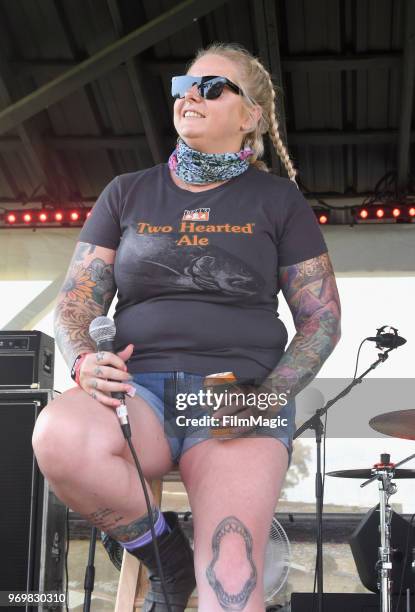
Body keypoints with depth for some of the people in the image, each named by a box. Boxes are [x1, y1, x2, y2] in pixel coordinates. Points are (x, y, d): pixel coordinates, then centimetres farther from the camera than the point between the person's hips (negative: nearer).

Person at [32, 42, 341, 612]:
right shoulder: (127, 193, 16)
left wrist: (269, 395, -10)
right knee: (58, 435, -33)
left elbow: (322, 319, 9)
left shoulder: (278, 200, 11)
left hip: (243, 399, -2)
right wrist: (85, 360, -11)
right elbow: (76, 302, 13)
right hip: (140, 388, 3)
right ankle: (169, 560, -9)